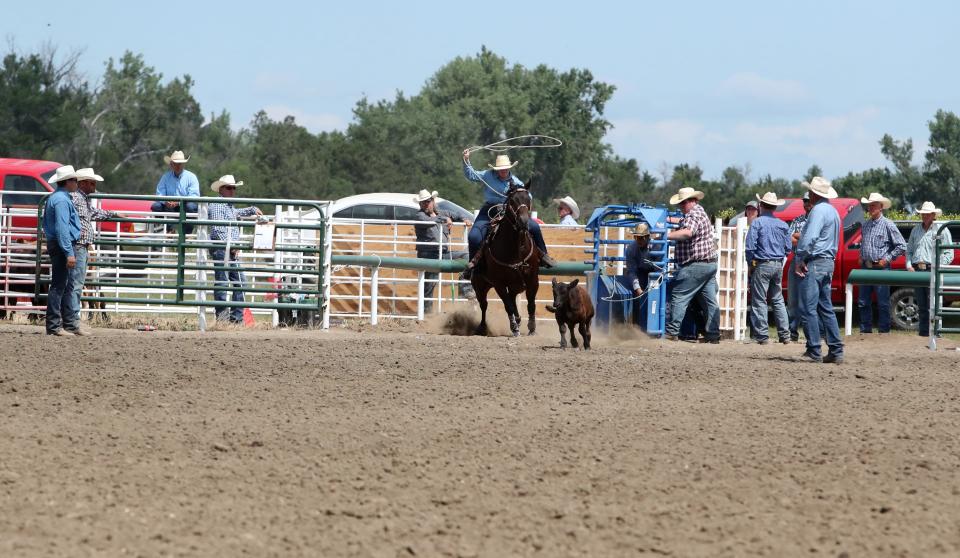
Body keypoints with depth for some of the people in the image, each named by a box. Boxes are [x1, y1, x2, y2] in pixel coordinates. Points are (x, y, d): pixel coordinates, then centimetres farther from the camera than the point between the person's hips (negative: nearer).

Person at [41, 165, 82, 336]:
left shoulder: (56, 198, 17)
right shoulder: (61, 200, -17)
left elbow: (46, 223, 24)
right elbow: (62, 228, -23)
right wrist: (69, 253, -25)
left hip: (55, 244, 11)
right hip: (62, 246, -11)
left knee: (68, 286, 14)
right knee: (59, 286, -7)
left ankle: (71, 323, 18)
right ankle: (54, 326, -6)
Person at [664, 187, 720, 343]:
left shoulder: (693, 215, -14)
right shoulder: (701, 212, 20)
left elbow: (687, 232, -33)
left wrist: (666, 236, -34)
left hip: (696, 265, -10)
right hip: (710, 264, 10)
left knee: (679, 296, -5)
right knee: (710, 300, 8)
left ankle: (672, 332, -6)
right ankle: (713, 334, 7)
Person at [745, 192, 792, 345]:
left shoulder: (757, 222, -9)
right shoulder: (782, 224, 8)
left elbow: (750, 246, -12)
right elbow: (788, 247, 12)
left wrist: (750, 263, 0)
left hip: (762, 265, -5)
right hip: (778, 265, 6)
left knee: (759, 301, -1)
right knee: (778, 300, 14)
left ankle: (762, 336, -5)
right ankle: (785, 335, 11)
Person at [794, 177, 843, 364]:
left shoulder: (818, 210, -14)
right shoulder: (833, 211, 18)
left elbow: (809, 238, -25)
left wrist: (800, 259, -16)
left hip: (814, 264, -10)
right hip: (829, 262, 10)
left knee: (808, 309, -7)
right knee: (826, 308, 12)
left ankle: (814, 352, -9)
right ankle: (836, 351, 9)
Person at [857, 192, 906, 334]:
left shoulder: (888, 225, -5)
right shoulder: (865, 225, 14)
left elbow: (902, 246, -5)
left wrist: (887, 259, -9)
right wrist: (861, 257, 14)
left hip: (880, 268, -6)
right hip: (866, 267, 6)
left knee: (883, 303, -3)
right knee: (863, 302, 7)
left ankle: (884, 330, 1)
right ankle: (865, 329, 15)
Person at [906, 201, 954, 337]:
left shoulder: (942, 230, 4)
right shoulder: (916, 230, 20)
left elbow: (949, 254, 0)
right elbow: (909, 250, 24)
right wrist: (909, 265, 7)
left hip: (932, 271, -5)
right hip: (917, 270, 5)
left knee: (932, 305, -11)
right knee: (921, 305, 7)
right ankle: (923, 330, 12)